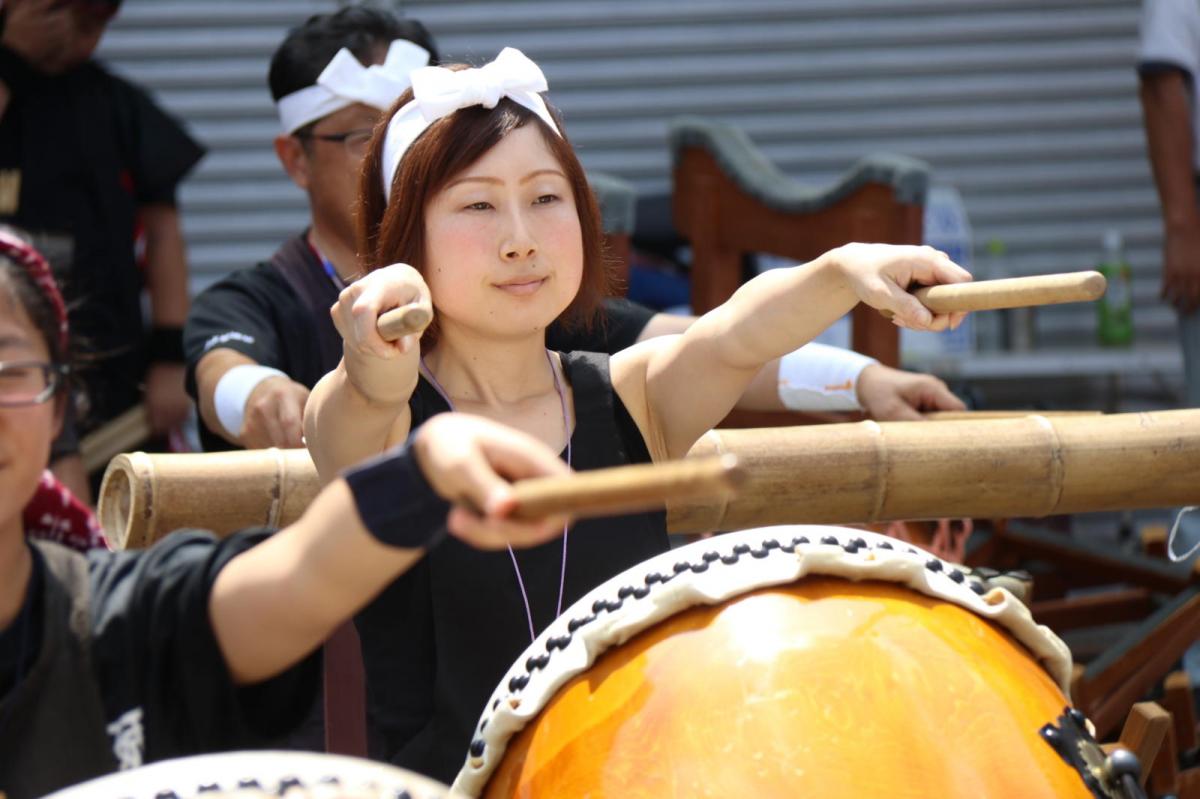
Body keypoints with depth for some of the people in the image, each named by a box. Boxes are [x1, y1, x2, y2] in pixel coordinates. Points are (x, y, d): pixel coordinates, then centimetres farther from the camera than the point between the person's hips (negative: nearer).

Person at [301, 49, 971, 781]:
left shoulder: (634, 398, 4)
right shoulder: (363, 414, -3)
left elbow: (735, 338, -14)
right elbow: (361, 410, -25)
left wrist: (844, 271, -32)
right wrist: (378, 365, -46)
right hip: (440, 780, -1)